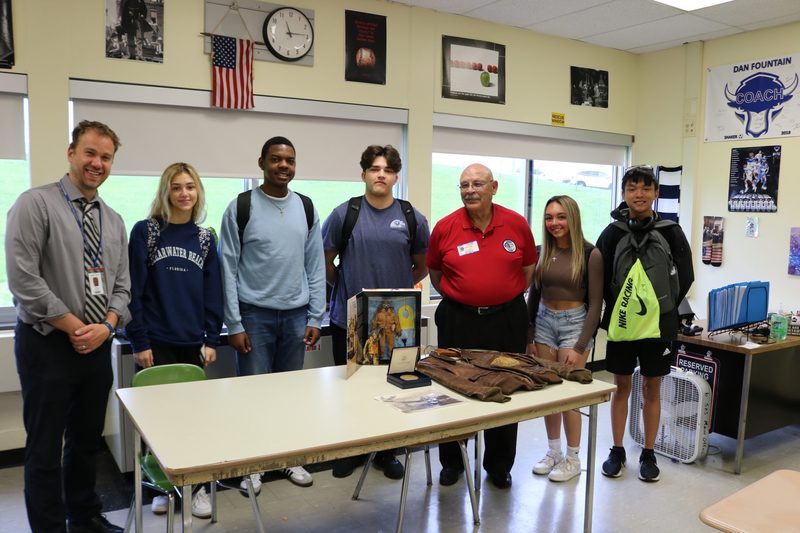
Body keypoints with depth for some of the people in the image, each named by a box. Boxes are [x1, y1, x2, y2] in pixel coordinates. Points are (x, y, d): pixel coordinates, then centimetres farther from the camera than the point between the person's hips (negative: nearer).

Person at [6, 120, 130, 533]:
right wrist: (74, 327, -14)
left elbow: (121, 285, 9)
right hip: (48, 345, -5)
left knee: (87, 441, 18)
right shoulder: (36, 204, -8)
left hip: (98, 346, 6)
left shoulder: (113, 220, 10)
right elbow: (23, 278, -16)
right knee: (45, 449, 5)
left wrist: (106, 326, -9)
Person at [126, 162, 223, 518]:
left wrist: (212, 339, 1)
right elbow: (133, 290, -6)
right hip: (156, 342, -2)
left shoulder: (205, 238, 6)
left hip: (193, 342, 3)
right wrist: (138, 341, -10)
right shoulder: (145, 231, -3)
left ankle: (198, 486, 20)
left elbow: (213, 292, 6)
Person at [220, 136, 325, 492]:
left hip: (296, 316, 3)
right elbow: (228, 269, -5)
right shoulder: (241, 207, -4)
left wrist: (315, 318, 3)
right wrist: (234, 325, -8)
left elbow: (316, 267, 7)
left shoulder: (306, 209, 7)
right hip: (255, 315, -3)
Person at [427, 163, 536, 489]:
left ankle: (499, 466, 29)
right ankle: (451, 462, 30)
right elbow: (435, 273, 10)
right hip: (457, 320, 0)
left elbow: (528, 267, 11)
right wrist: (457, 297, 8)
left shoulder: (517, 224, -3)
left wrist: (508, 297, 8)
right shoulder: (445, 227, -5)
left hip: (507, 319, 1)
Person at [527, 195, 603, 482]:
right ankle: (553, 451, 25)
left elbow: (595, 303, -8)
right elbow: (533, 296, 10)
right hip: (543, 321, 4)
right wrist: (528, 336, 7)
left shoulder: (590, 254, -9)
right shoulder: (542, 252, 4)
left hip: (575, 322, -4)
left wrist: (580, 346, -11)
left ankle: (572, 459, 17)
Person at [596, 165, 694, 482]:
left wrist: (661, 310, -2)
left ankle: (648, 454, 25)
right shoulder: (612, 232, -4)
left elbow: (685, 278, 1)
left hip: (658, 323, 0)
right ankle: (617, 452, 24)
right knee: (621, 387, 11)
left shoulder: (671, 232, -4)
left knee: (652, 388, 11)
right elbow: (600, 279, 0)